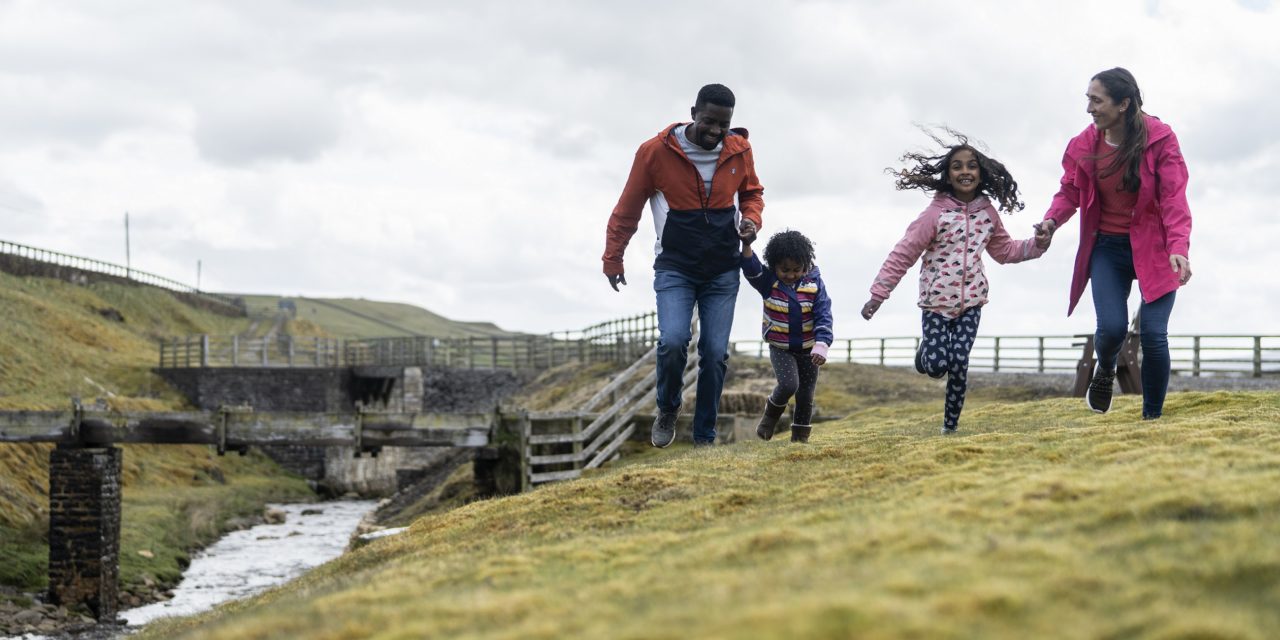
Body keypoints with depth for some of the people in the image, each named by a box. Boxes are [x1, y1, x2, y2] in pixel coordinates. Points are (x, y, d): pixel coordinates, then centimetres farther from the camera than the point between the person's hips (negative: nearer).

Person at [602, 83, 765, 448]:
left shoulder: (739, 151, -3)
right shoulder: (655, 152, -11)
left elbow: (751, 193, 17)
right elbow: (627, 209, 1)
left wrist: (751, 219, -6)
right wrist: (613, 260, 8)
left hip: (723, 271, 3)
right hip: (675, 268, -2)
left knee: (715, 353, 0)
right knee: (673, 341, -21)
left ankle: (705, 437, 12)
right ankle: (667, 411, 7)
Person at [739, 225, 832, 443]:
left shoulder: (815, 284, -10)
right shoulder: (768, 281, -9)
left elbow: (823, 317, -14)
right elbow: (751, 268, -27)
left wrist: (821, 346, -25)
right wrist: (747, 245, -43)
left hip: (807, 349, 2)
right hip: (780, 348, -2)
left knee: (805, 396, 6)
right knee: (789, 384, -21)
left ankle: (800, 437, 22)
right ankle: (771, 414, 9)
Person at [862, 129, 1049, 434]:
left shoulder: (987, 213, 3)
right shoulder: (936, 214, -12)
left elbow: (1004, 249, 18)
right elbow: (903, 254, -11)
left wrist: (1035, 246, 1)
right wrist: (878, 294, -13)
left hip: (971, 300, 3)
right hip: (936, 300, -3)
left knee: (959, 364, -4)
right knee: (937, 364, -5)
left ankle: (951, 425, 10)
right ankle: (925, 350, 33)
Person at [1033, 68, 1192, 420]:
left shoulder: (1160, 139, -13)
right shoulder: (1084, 144, -4)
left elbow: (1174, 198, -18)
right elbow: (1070, 191, 7)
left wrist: (1178, 248, -32)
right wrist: (1052, 220, -15)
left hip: (1153, 249, -2)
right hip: (1107, 248, 2)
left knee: (1153, 335, -9)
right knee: (1112, 327, -15)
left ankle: (1152, 417, 7)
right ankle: (1105, 371, 23)